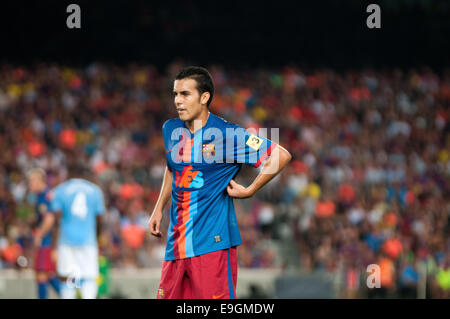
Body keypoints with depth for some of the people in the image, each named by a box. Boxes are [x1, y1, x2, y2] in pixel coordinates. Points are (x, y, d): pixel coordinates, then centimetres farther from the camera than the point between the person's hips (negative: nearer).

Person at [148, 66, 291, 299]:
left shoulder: (227, 134, -9)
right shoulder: (171, 130, 11)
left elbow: (281, 156, -9)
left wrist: (249, 191, -7)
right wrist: (159, 208, 25)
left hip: (212, 242, -6)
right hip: (176, 243, 6)